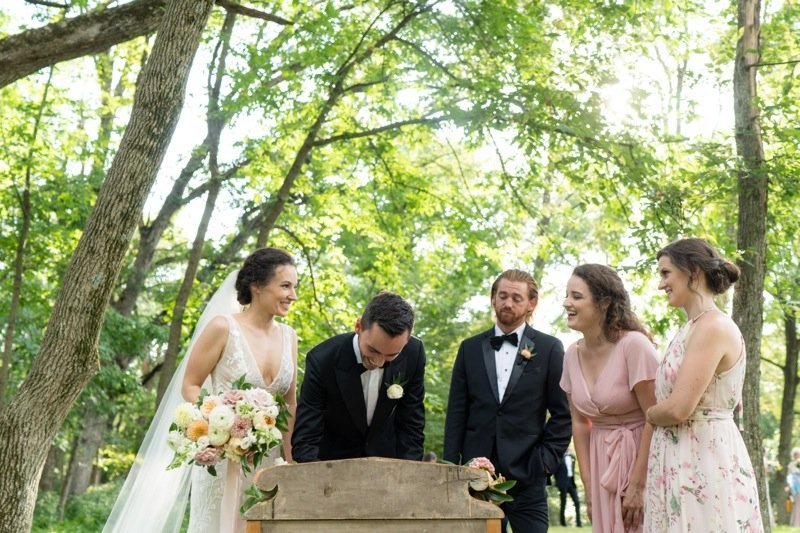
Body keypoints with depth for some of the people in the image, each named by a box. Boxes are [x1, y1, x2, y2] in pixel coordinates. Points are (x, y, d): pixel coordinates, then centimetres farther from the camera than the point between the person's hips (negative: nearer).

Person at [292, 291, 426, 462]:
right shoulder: (322, 361, -25)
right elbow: (305, 439, -23)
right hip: (333, 465, -2)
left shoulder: (414, 354, -19)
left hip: (386, 457, 2)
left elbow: (410, 424, -9)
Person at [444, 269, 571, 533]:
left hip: (526, 476, -2)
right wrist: (452, 467, 2)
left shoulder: (549, 349, 3)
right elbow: (456, 413, 9)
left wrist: (546, 460, -6)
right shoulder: (470, 348, 10)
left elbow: (563, 414, 2)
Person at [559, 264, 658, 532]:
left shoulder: (634, 344, -17)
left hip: (642, 458, -5)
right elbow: (580, 423, 6)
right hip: (602, 464, 6)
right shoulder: (573, 354, 1)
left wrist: (637, 485, -17)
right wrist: (588, 487, 3)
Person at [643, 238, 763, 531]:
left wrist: (647, 414, -2)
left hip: (703, 461, -9)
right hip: (684, 461, 9)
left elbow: (679, 408, -21)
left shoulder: (712, 327, -15)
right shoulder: (695, 328, 14)